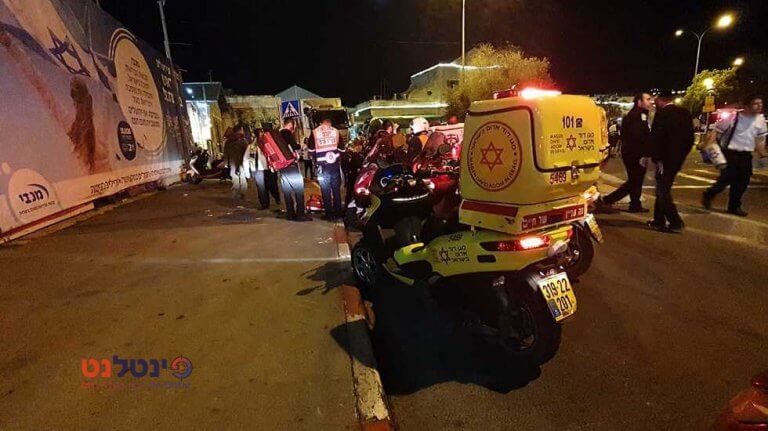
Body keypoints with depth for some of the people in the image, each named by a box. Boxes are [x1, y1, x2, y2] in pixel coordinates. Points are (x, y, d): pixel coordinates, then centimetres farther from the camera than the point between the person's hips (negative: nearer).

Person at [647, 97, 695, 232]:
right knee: (663, 189, 15)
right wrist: (682, 154, 16)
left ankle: (676, 223, 1)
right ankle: (659, 221, 20)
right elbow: (690, 137, 13)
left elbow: (656, 137, -17)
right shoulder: (685, 113, 11)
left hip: (666, 159, -8)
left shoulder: (662, 113, -13)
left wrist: (656, 158, -10)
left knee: (662, 191, 0)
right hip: (678, 158, 8)